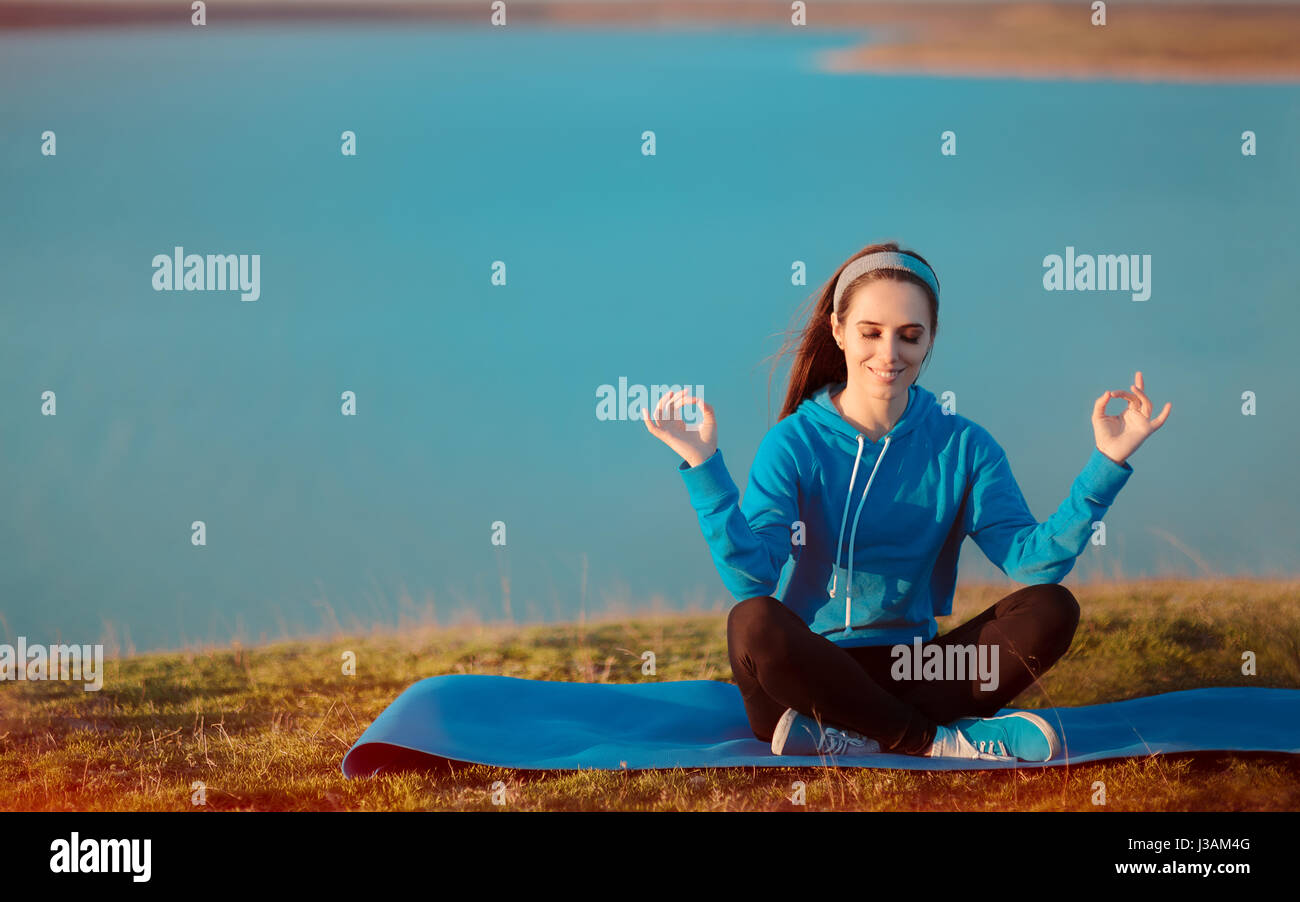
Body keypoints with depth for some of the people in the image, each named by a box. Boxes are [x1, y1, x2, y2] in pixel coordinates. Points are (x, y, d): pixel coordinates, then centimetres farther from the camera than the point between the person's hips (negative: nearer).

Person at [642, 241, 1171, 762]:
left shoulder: (964, 447, 4)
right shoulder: (794, 443, -4)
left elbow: (1031, 560, -10)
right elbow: (750, 577, -18)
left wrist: (1107, 464, -19)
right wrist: (704, 466, -29)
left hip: (910, 671, 3)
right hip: (809, 671, -3)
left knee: (1052, 611, -18)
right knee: (753, 623, -35)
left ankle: (857, 736, -23)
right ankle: (938, 739, -23)